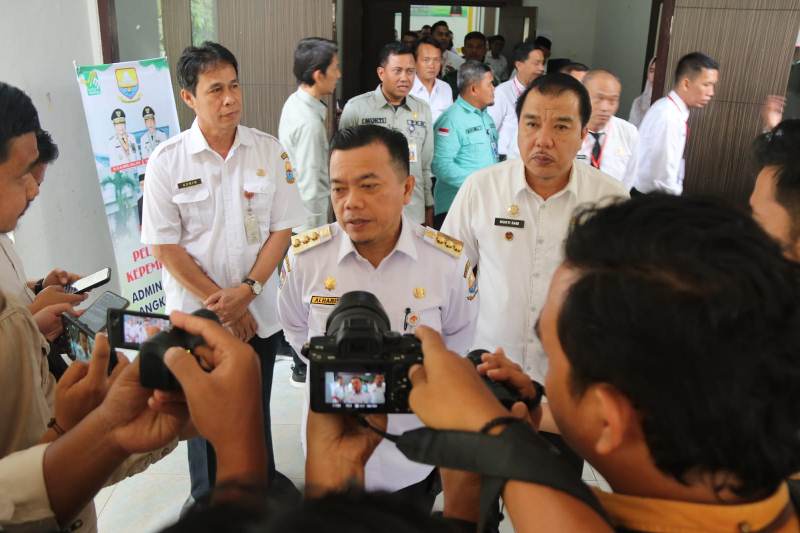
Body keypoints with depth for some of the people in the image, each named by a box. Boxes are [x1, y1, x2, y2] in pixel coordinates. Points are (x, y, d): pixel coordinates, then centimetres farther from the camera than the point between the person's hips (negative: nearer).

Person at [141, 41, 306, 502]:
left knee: (257, 406, 20)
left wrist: (246, 292, -14)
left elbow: (282, 229, -4)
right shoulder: (167, 161, -10)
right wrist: (220, 303, -12)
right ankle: (208, 495, 40)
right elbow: (166, 246, -9)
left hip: (260, 312, 2)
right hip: (198, 314, -1)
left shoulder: (270, 151, -6)